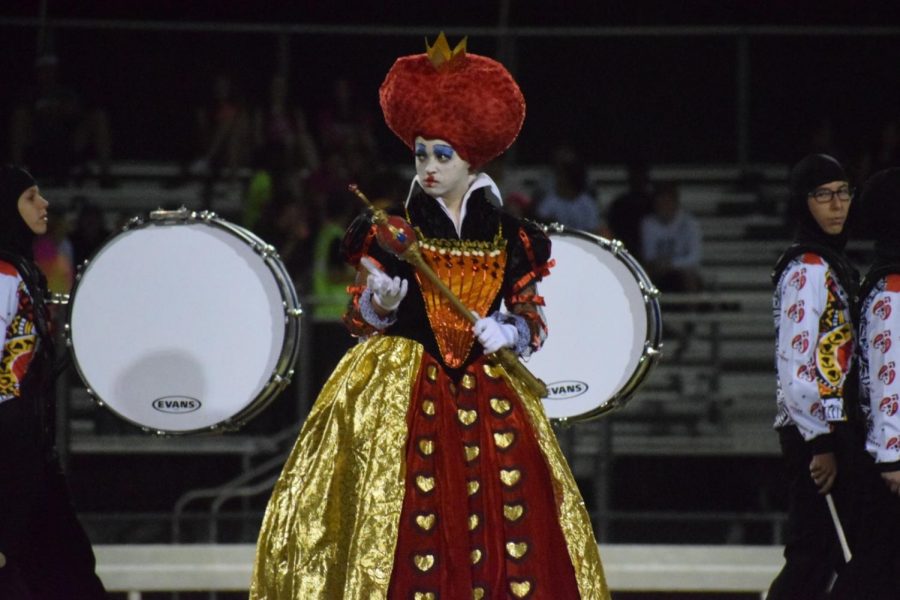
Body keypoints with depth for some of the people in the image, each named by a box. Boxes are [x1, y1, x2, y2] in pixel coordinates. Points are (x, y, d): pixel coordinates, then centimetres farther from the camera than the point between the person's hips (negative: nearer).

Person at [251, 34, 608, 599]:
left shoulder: (509, 239, 6)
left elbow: (532, 321, 9)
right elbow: (362, 318, 3)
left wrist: (509, 333, -12)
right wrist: (379, 303, -18)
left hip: (488, 394, 2)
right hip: (401, 394, -2)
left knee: (501, 528, -4)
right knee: (408, 518, -9)